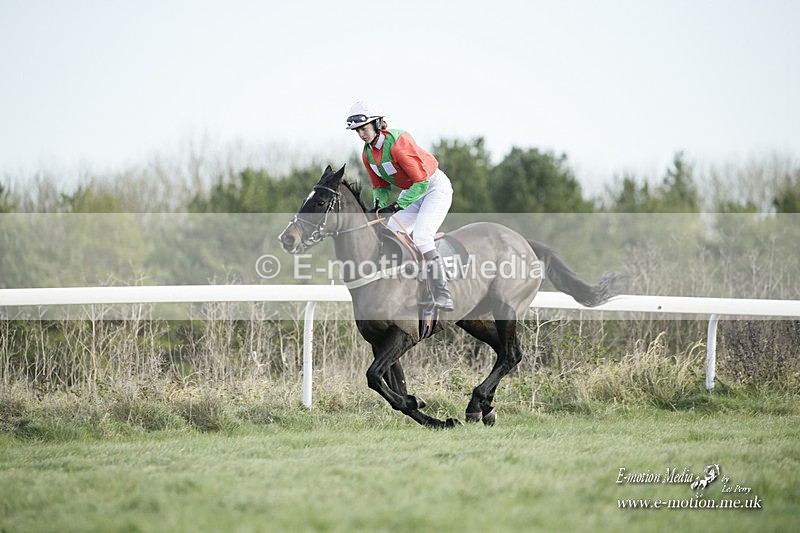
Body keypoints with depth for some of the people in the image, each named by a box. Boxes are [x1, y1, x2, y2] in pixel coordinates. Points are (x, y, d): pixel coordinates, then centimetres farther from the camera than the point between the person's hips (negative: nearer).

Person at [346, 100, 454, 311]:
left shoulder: (397, 143, -29)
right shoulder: (368, 153, -3)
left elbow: (422, 182, -28)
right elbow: (380, 185, 10)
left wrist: (397, 206, -30)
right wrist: (379, 206, -11)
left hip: (435, 187, -9)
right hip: (410, 190, 9)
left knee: (421, 237, -23)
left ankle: (443, 296, -21)